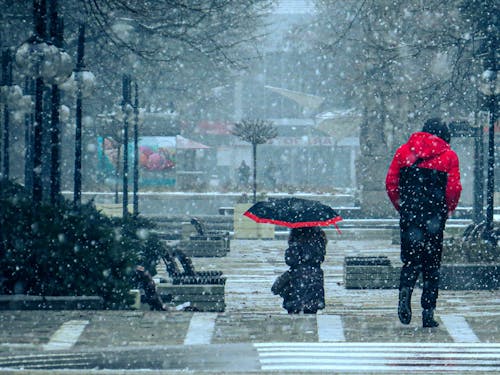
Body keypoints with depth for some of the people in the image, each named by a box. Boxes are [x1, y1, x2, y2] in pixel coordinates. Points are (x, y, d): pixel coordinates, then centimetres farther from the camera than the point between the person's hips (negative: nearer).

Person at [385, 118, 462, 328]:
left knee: (411, 260, 11)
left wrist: (401, 207, 13)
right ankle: (428, 313, 5)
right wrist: (448, 210, 8)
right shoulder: (448, 156, 1)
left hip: (409, 215, 1)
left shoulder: (404, 151, 7)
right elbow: (454, 188, -7)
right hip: (435, 217, -1)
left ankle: (405, 293, -17)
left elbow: (390, 183, 2)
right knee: (432, 265, 7)